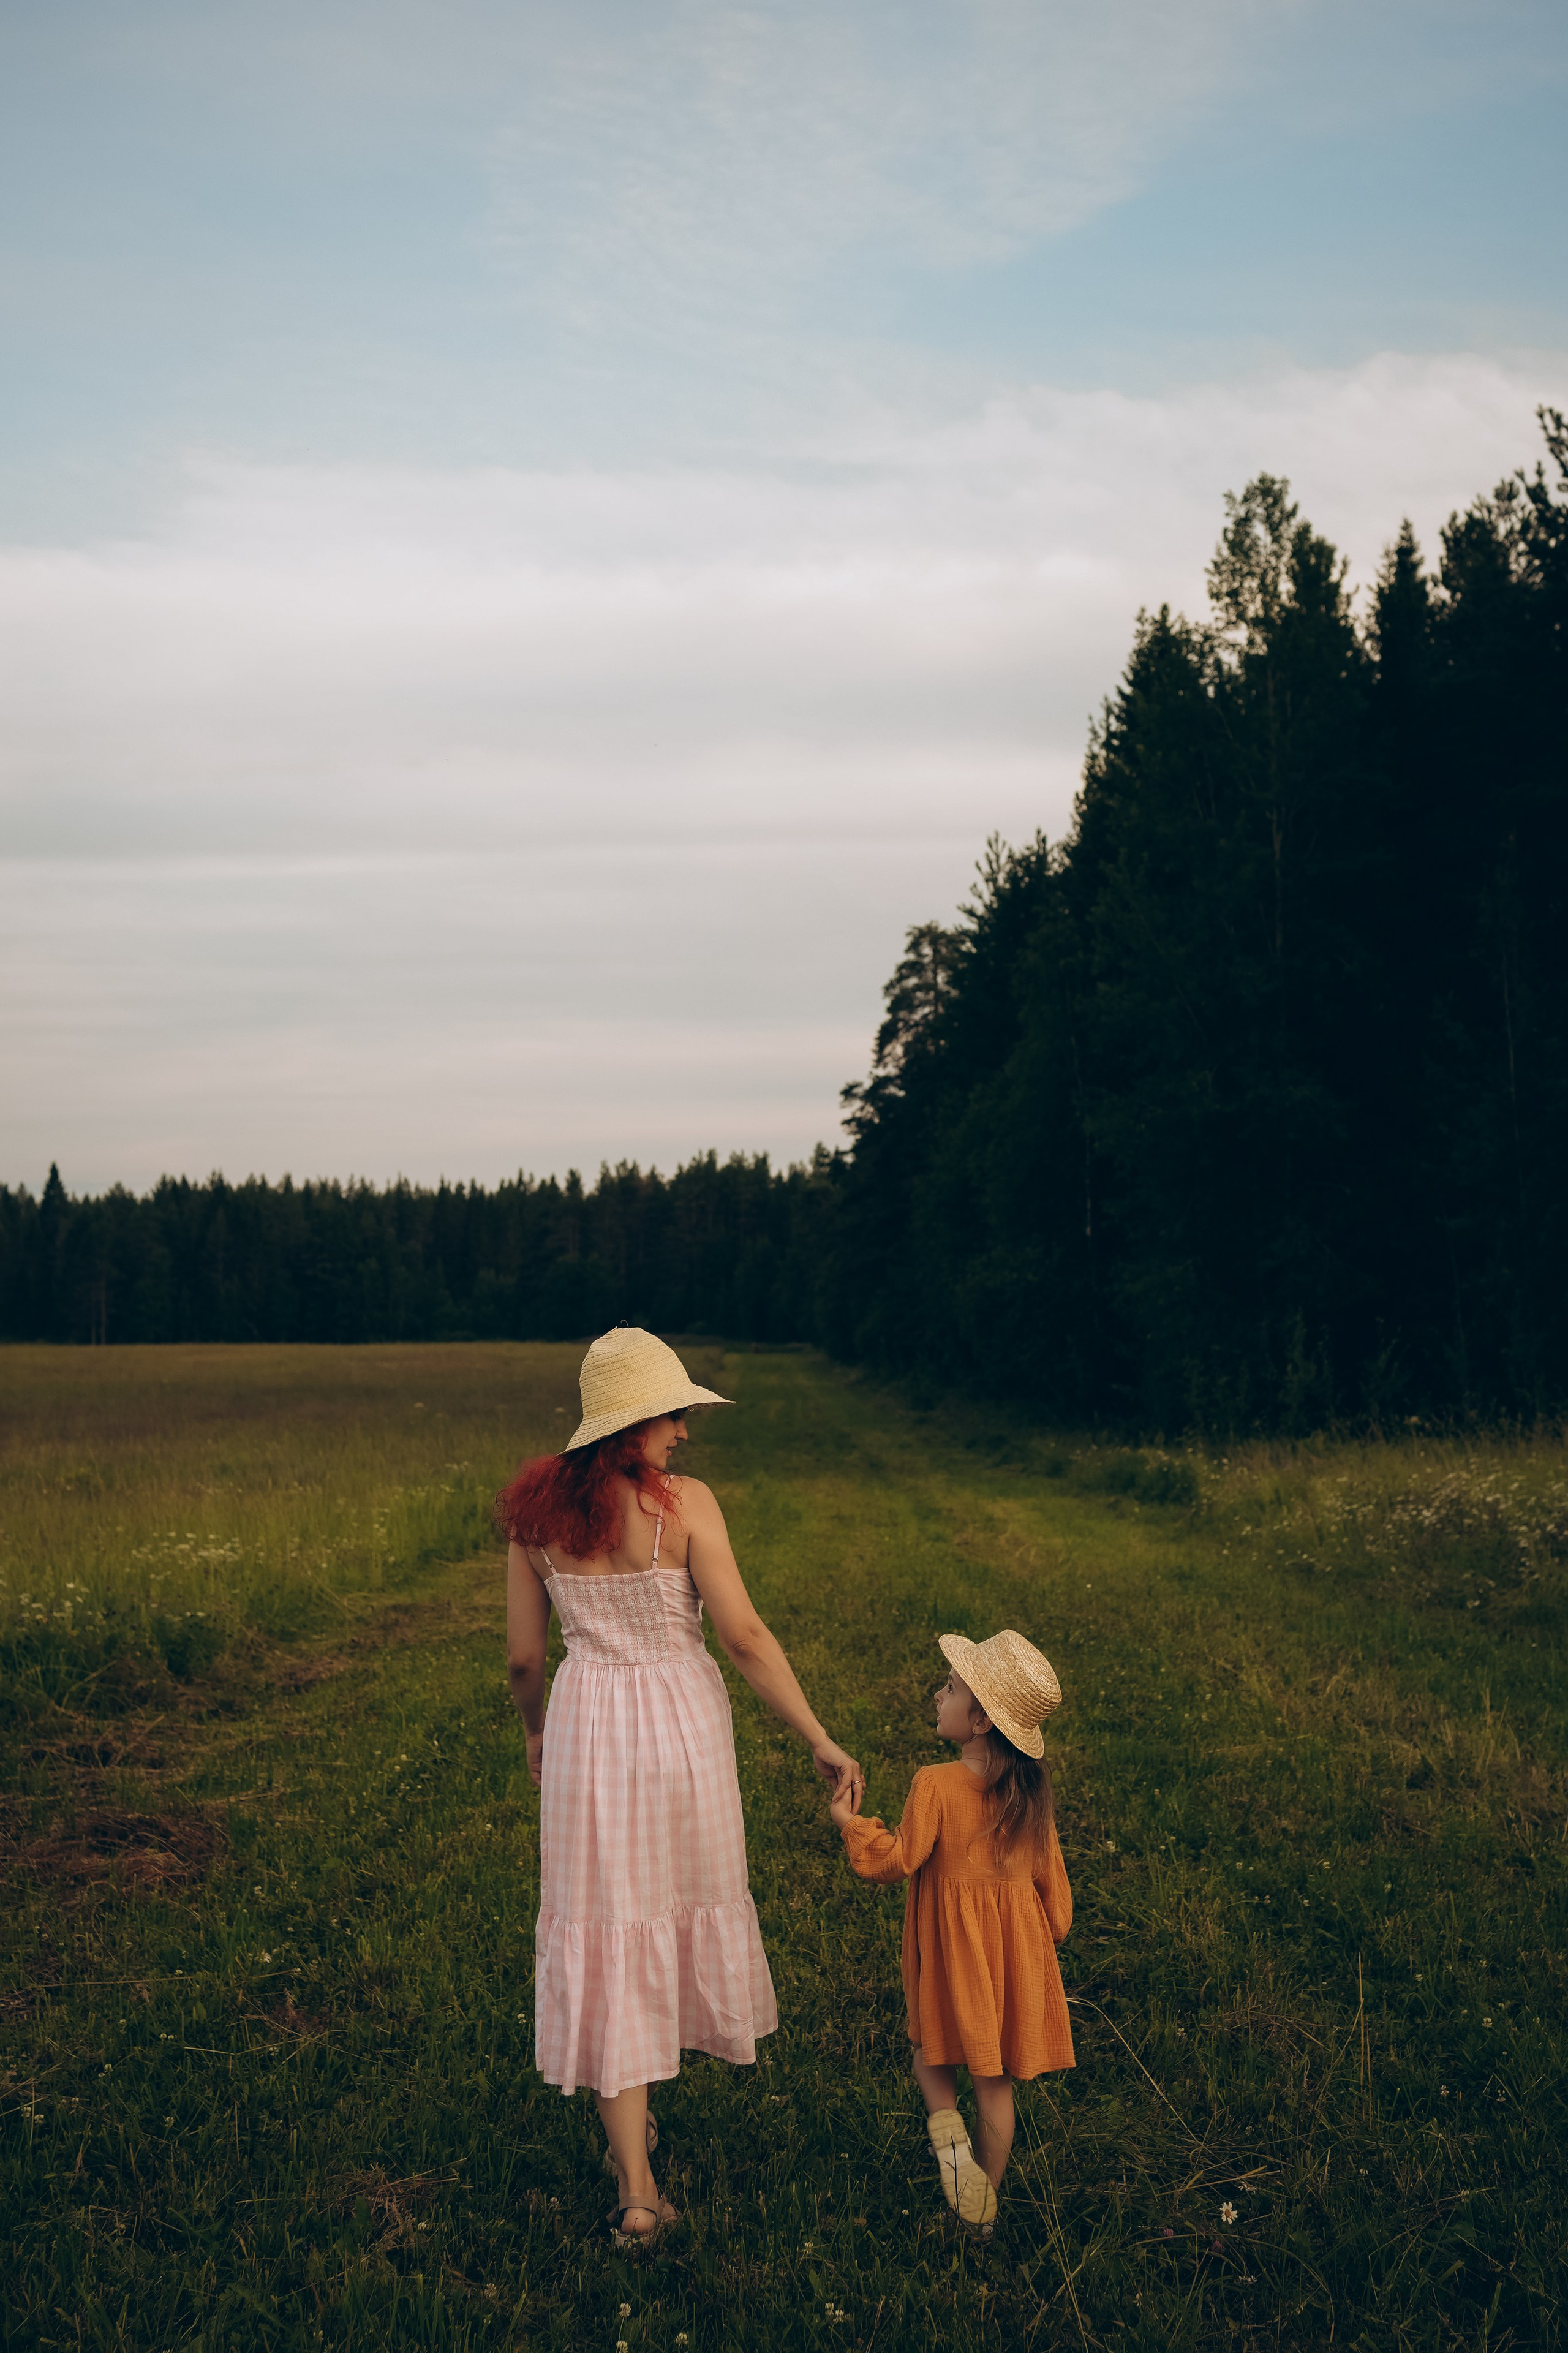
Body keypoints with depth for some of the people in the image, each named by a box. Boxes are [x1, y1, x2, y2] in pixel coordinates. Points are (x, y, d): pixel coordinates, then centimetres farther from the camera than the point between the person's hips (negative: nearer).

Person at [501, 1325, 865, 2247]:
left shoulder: (536, 1509, -4)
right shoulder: (685, 1503, -13)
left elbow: (524, 1656, 2)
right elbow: (745, 1636, -14)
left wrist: (536, 1732, 21)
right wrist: (820, 1740, -7)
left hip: (585, 1723, 1)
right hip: (682, 1719, -1)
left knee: (603, 1935, 5)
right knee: (686, 1897, 22)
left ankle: (636, 2186, 5)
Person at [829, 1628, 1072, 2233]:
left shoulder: (935, 1785, -19)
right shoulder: (1031, 1790, -4)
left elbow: (899, 1860, -13)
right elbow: (1050, 1873, 5)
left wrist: (852, 1826, 1)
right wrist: (1052, 1930, 20)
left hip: (950, 1942, -4)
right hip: (1015, 1944, 4)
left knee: (934, 2051, 19)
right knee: (995, 2080, 14)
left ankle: (947, 2131, -7)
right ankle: (985, 2206, 21)